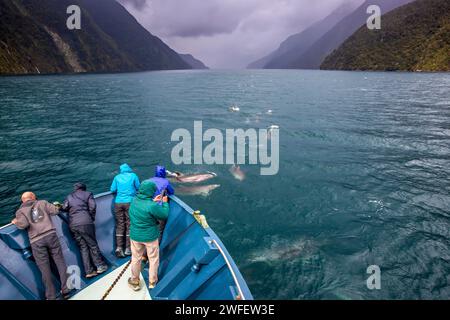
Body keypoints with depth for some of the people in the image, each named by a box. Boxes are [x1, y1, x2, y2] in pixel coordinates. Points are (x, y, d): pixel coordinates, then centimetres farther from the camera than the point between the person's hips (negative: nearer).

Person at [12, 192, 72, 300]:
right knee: (60, 261, 9)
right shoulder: (42, 203, 13)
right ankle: (66, 289, 10)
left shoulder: (20, 211, 11)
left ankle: (51, 296, 10)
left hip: (36, 241, 0)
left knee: (44, 268, 4)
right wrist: (48, 210, 27)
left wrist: (16, 222, 14)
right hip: (51, 235, 0)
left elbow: (24, 224, -6)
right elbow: (55, 211, 6)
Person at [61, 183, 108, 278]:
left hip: (73, 225, 4)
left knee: (83, 247, 7)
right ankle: (100, 266, 9)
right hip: (85, 223, -3)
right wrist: (92, 218, 9)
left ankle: (89, 271, 6)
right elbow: (92, 206, -3)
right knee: (92, 244, 6)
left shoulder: (69, 197, 20)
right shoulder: (87, 194, 10)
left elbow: (64, 208, 6)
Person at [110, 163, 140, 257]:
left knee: (120, 225, 5)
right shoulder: (133, 176, 6)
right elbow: (138, 187, 9)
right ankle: (128, 249, 2)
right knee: (129, 225, 2)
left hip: (118, 203, 2)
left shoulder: (117, 177, 10)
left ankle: (119, 247, -3)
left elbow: (113, 190, 7)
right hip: (130, 202, -2)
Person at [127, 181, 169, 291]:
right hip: (150, 236, -5)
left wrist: (154, 201, 11)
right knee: (153, 259, 16)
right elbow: (164, 215, -14)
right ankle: (152, 282, 30)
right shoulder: (152, 206, -28)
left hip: (135, 235, 5)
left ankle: (135, 282, 35)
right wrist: (165, 203, -1)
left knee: (136, 258, 20)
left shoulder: (134, 200, -9)